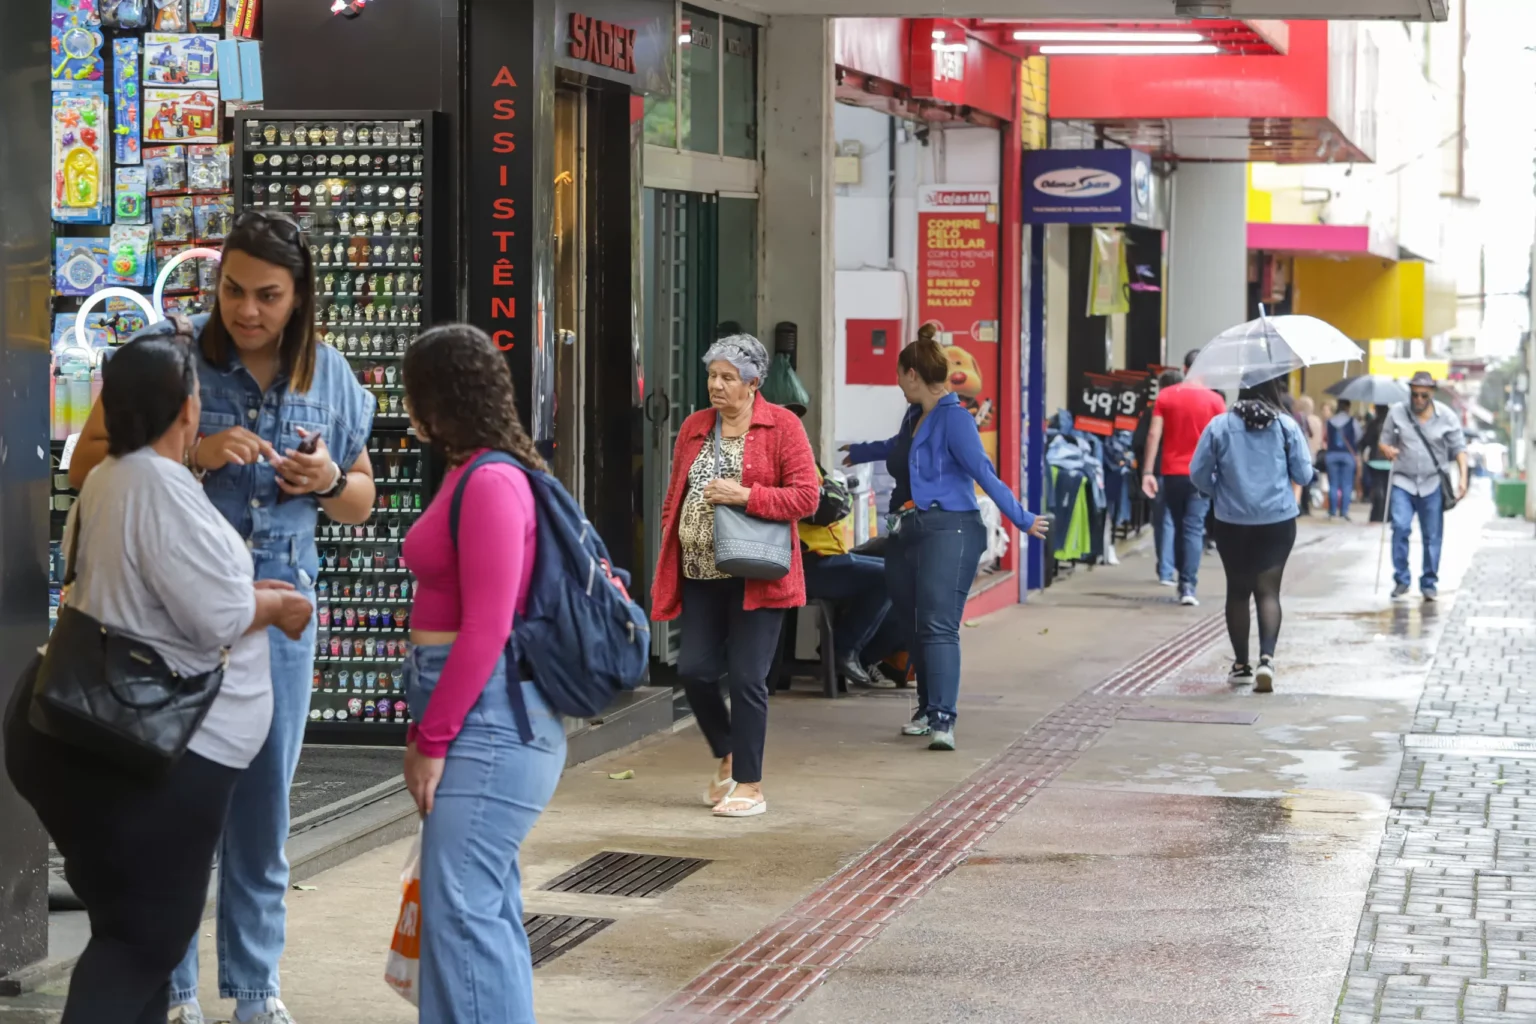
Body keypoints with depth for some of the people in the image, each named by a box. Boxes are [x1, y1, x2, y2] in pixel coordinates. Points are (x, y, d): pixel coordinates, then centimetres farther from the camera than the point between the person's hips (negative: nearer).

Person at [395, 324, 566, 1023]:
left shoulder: (491, 484, -14)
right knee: (487, 901, 14)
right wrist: (426, 727, 14)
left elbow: (486, 630, -18)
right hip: (469, 716, 10)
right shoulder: (467, 475, 14)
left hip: (486, 716, -10)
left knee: (460, 905, -10)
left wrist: (432, 739, -14)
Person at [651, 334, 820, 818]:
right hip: (700, 574, 5)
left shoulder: (782, 426, -4)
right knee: (695, 670, 1)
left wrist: (745, 495, -18)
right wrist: (670, 548, 8)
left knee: (747, 679, -3)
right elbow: (673, 496, 17)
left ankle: (749, 786, 7)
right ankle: (728, 756, 27)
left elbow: (806, 496, -9)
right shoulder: (694, 427, 12)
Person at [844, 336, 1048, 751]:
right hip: (907, 531, 9)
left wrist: (1021, 519, -17)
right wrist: (860, 452, 56)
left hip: (948, 530, -9)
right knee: (911, 623, 9)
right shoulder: (914, 416, 15)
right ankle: (928, 710, 20)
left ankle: (943, 720, -22)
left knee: (938, 626, -17)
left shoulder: (953, 418, -11)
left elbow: (984, 473, -15)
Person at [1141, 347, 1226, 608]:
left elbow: (1154, 434, -4)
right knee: (1194, 529, -3)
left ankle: (1183, 581, 23)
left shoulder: (1165, 396, 1)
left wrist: (1147, 472, -4)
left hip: (1172, 472, 2)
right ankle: (1188, 586, -12)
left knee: (1177, 527, 15)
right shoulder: (1214, 400, -3)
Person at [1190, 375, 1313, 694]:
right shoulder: (1286, 426, -5)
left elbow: (1199, 473, -1)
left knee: (1238, 591, 13)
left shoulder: (1220, 426, -4)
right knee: (1268, 590, 0)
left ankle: (1241, 664, 18)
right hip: (1278, 521, -1)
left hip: (1232, 522, 1)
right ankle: (1266, 658, -20)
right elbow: (1304, 475, -1)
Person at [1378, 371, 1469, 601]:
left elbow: (1459, 448, 1)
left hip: (1432, 484, 0)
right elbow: (1384, 442, 7)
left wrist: (1463, 477, -9)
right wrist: (1386, 448, -17)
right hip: (1403, 481, 0)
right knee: (1400, 527, -15)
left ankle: (1429, 583, 15)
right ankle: (1401, 580, -4)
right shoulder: (1397, 412, -1)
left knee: (1432, 536, 3)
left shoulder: (1446, 416, -2)